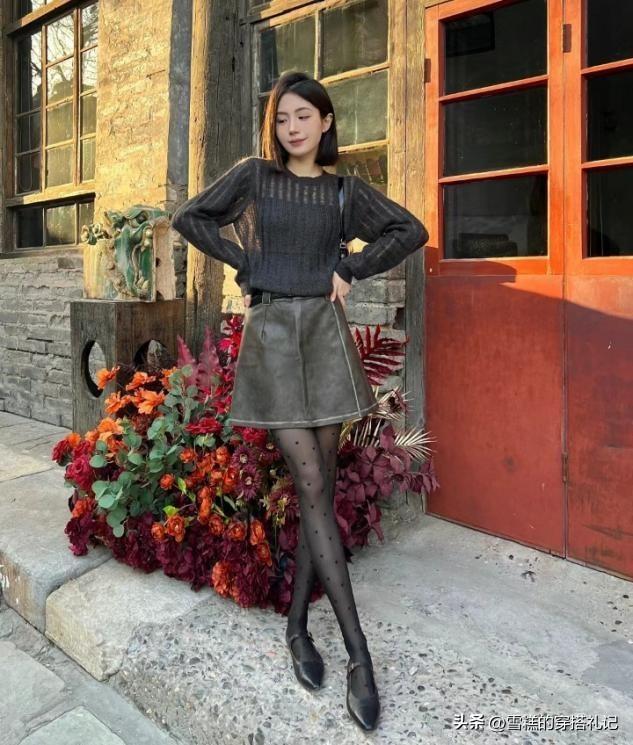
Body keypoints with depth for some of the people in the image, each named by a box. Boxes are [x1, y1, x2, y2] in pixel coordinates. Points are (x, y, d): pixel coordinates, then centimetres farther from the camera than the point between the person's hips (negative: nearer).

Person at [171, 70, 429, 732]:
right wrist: (246, 262, 4)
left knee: (319, 485, 1)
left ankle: (296, 623, 18)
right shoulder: (253, 175, 8)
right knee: (311, 486, -8)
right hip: (270, 332, -2)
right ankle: (359, 654, -3)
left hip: (325, 330, 3)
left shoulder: (345, 190, 12)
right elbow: (189, 218, 12)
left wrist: (351, 268, 2)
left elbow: (410, 231, 12)